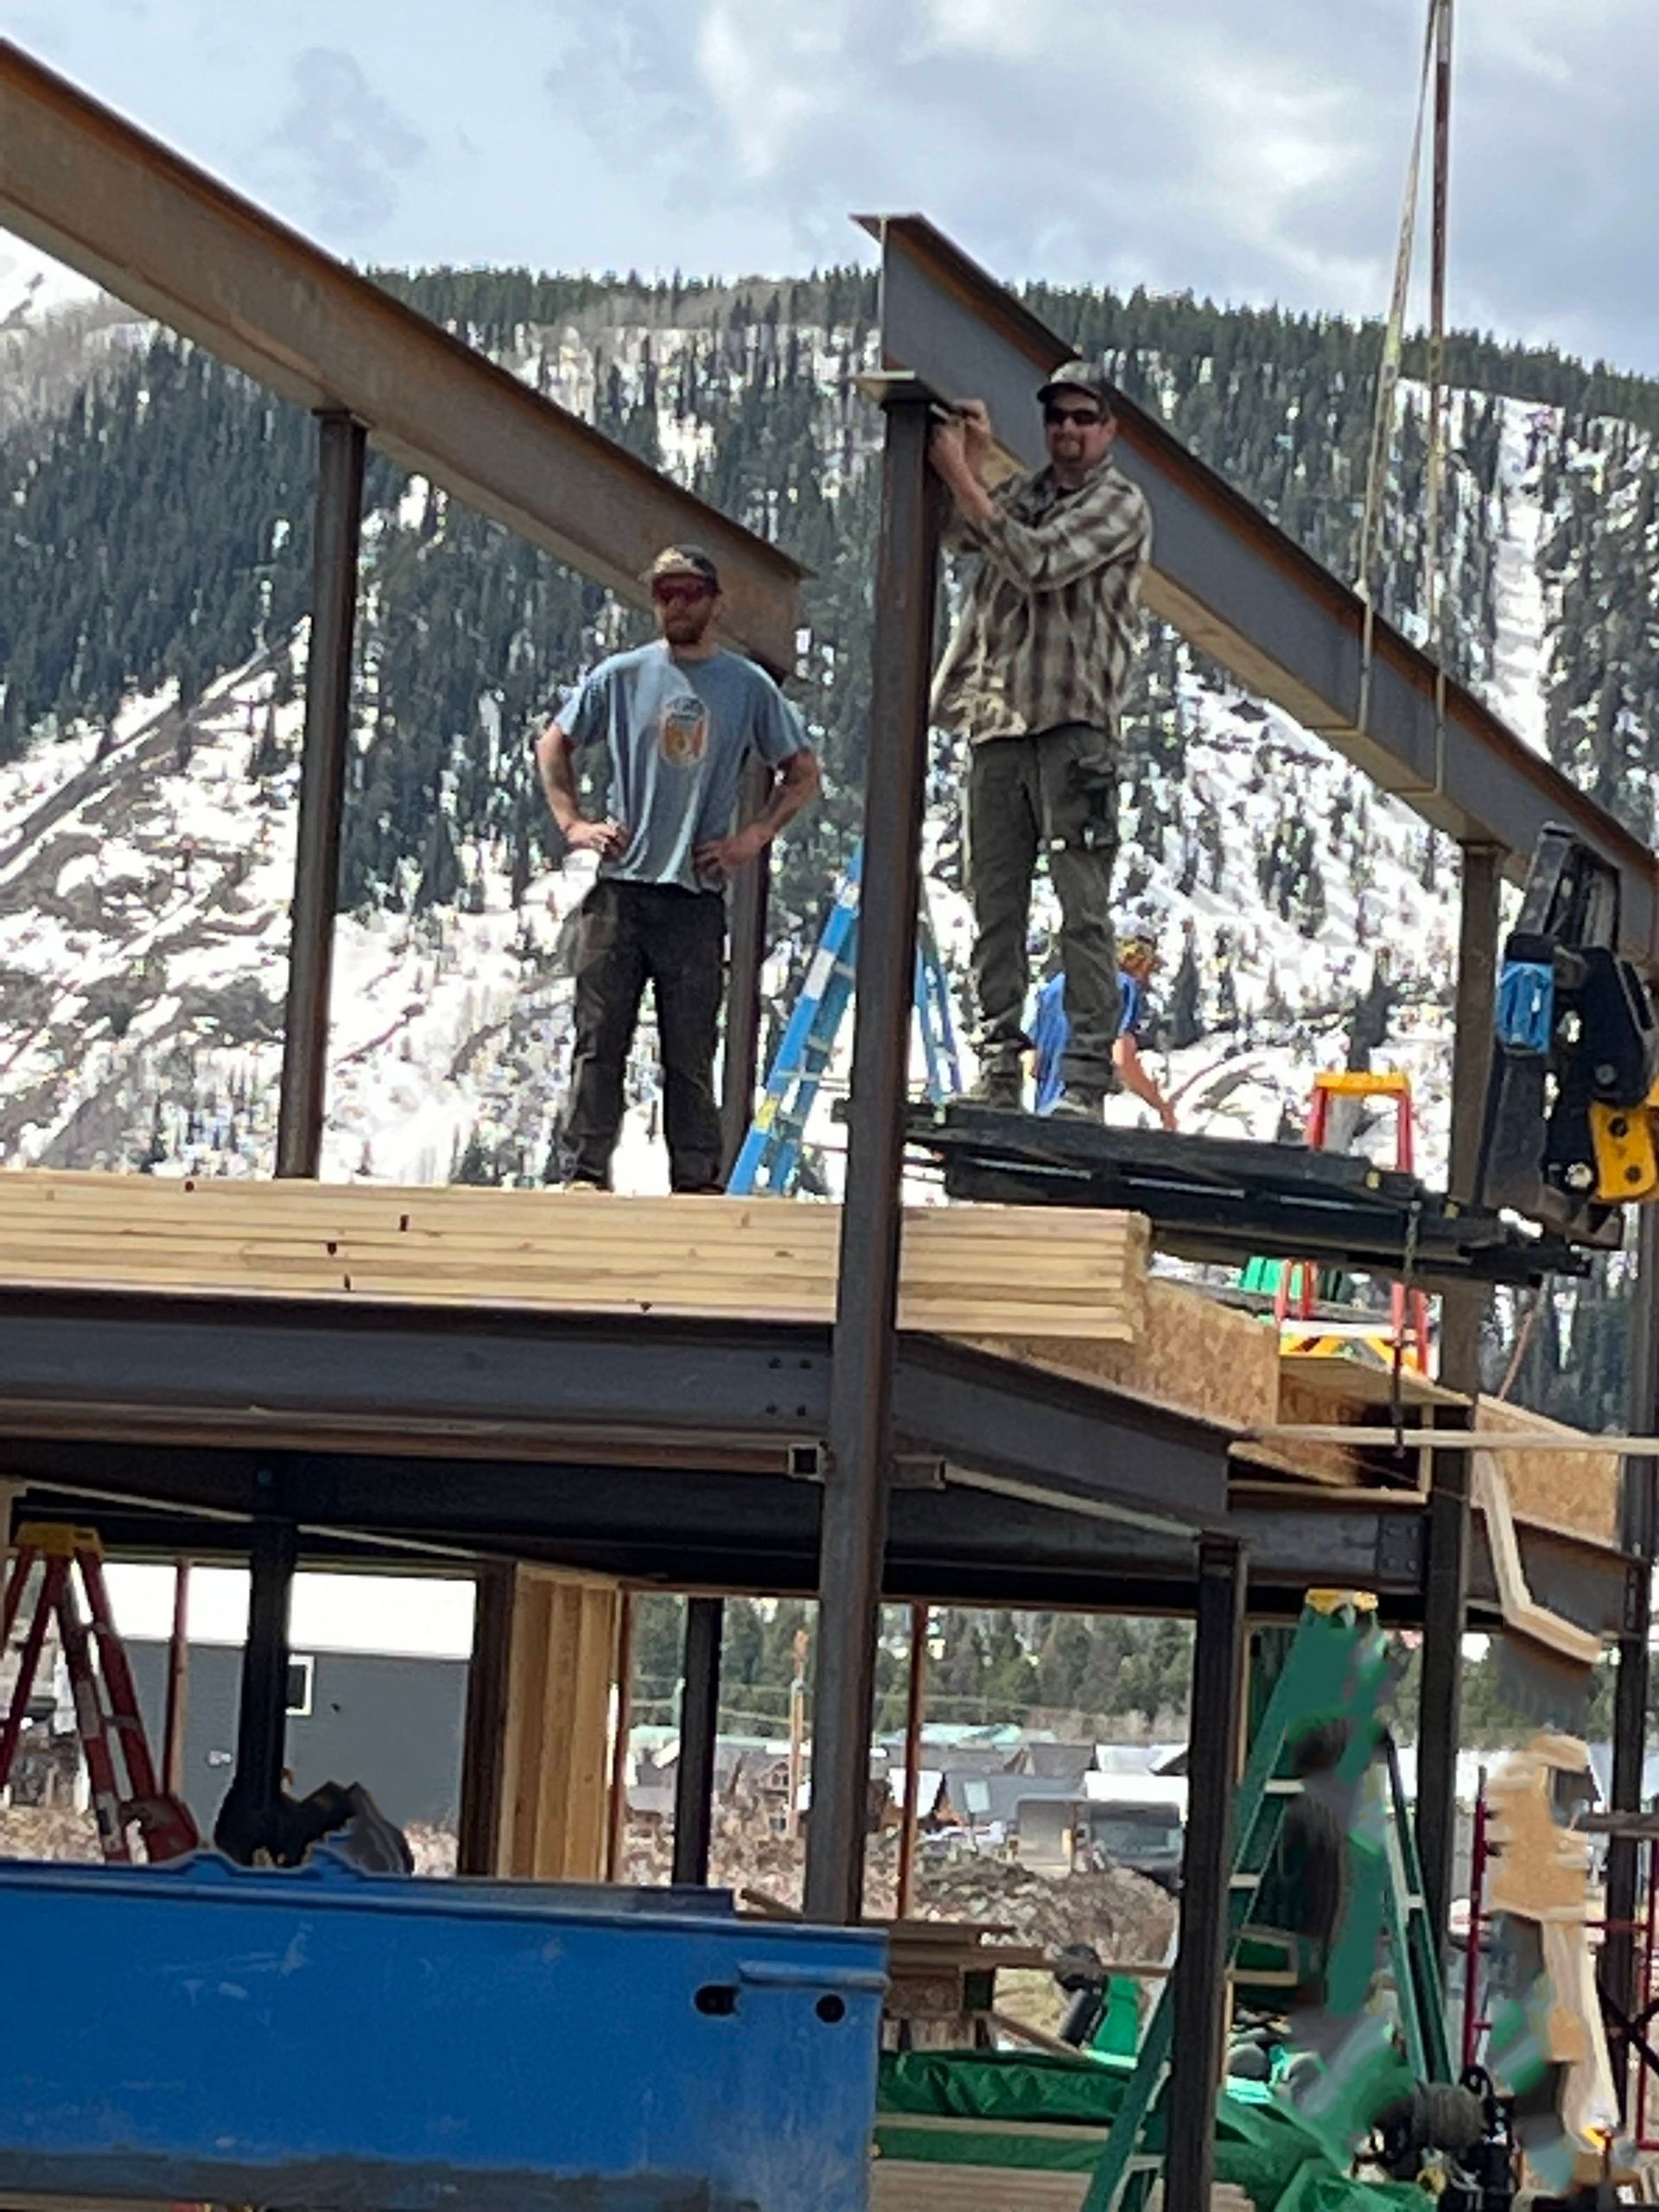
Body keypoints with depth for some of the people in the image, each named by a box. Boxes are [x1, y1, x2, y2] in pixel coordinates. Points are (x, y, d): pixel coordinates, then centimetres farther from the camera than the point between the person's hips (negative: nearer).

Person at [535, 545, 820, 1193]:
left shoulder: (749, 686, 6)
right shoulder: (620, 677, 6)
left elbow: (802, 771, 14)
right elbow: (553, 746, 17)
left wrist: (754, 836, 3)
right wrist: (572, 823, 5)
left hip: (698, 893, 0)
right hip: (619, 887, 0)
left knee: (691, 1053, 3)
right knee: (600, 1040, -2)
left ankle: (697, 1181, 7)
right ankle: (585, 1171, 0)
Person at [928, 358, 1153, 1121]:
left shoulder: (1120, 505, 1)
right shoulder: (1025, 493, 20)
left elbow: (1038, 563, -13)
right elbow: (955, 532, 4)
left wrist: (963, 478, -13)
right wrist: (971, 461, -11)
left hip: (1074, 722, -6)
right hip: (997, 717, 6)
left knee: (1083, 908, -8)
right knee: (995, 905, 5)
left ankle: (1087, 1076, -11)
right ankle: (998, 1067, 8)